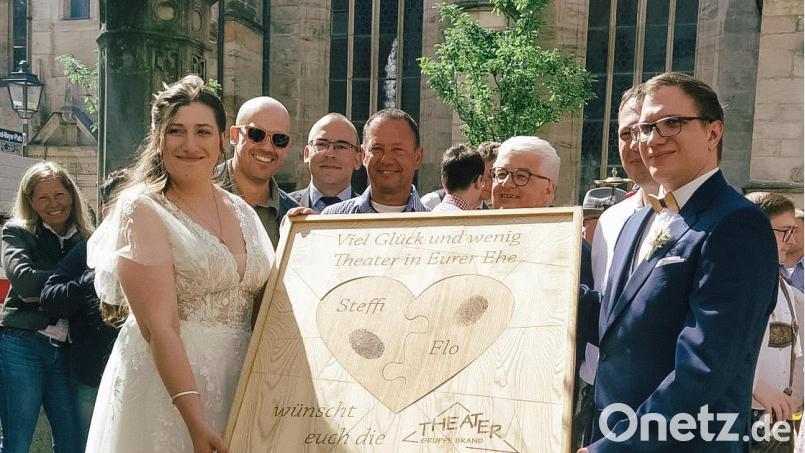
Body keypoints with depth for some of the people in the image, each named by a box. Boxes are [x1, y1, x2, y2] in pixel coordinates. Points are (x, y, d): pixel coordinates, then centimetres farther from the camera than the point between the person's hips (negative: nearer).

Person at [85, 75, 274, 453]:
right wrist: (195, 419, -23)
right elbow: (159, 325, -18)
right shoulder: (142, 209, -10)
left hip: (236, 384, 6)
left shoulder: (242, 211, 7)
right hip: (166, 382, -5)